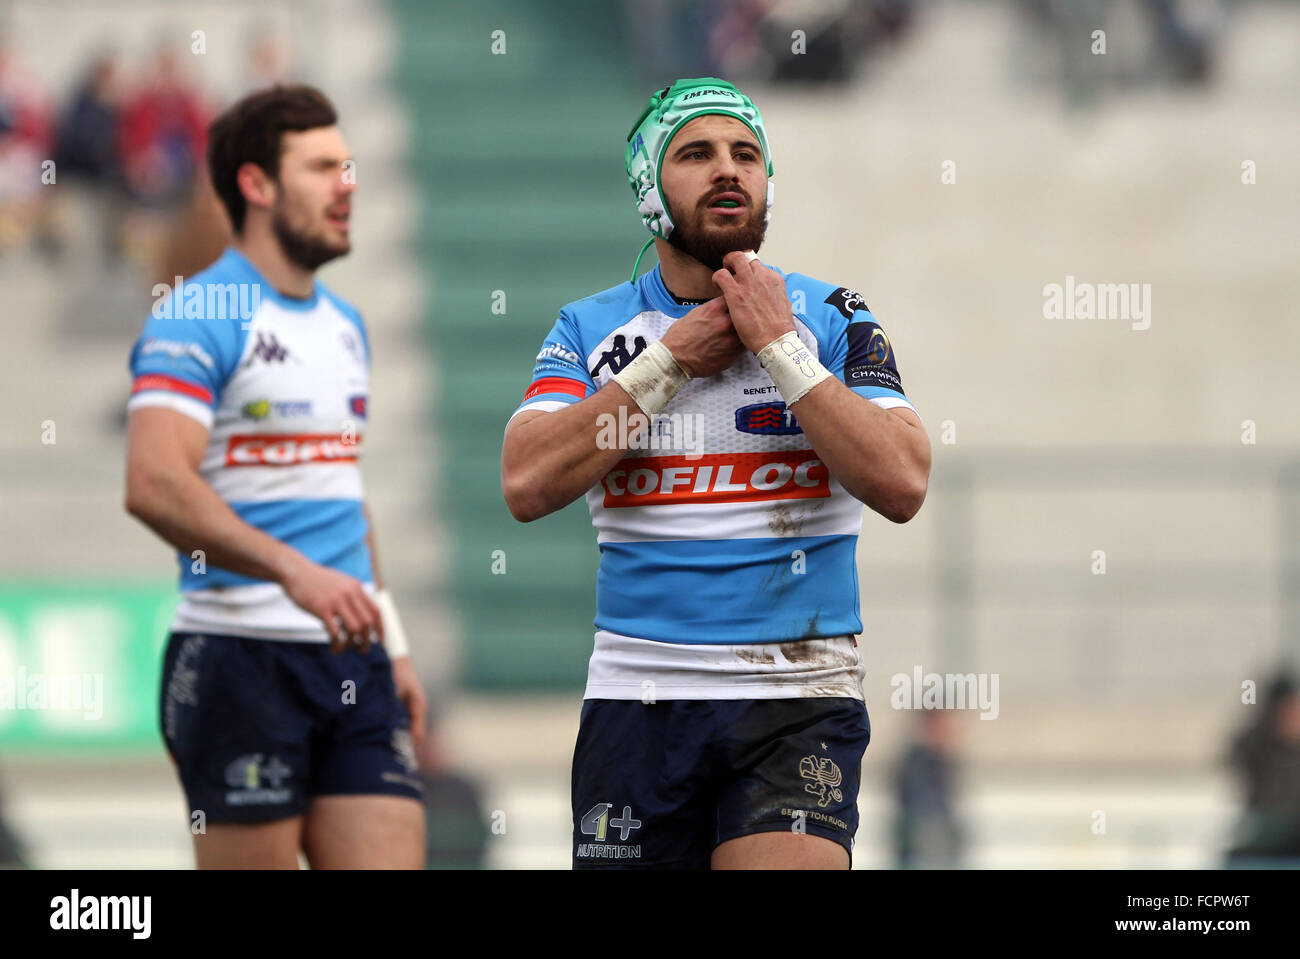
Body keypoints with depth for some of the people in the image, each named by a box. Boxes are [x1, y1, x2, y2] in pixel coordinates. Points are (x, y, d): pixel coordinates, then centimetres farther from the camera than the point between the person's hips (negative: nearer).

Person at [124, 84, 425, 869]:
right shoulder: (198, 318, -8)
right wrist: (294, 571, -31)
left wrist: (391, 643, 21)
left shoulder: (345, 325, 18)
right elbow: (154, 484, -21)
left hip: (351, 657, 7)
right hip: (242, 653, -7)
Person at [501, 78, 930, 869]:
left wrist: (780, 349, -11)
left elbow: (903, 485, -10)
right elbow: (527, 485, -9)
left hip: (797, 696, -2)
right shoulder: (593, 329, 8)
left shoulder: (829, 320, 4)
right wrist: (671, 361, -8)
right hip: (637, 699, 2)